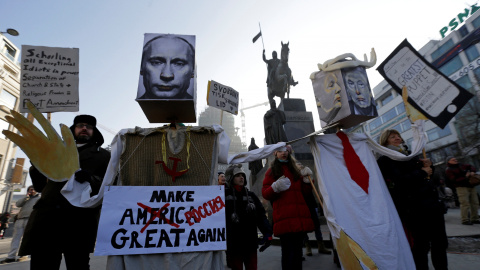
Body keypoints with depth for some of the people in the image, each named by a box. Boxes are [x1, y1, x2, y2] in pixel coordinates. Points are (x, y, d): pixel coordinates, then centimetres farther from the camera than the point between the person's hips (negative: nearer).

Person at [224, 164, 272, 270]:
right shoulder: (225, 194, -1)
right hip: (234, 243, -3)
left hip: (250, 242, 3)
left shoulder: (251, 195, 10)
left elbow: (261, 215, 3)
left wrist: (267, 233, -7)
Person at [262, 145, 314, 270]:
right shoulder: (272, 171, 9)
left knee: (298, 251, 10)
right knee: (288, 252, -8)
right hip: (284, 217, -4)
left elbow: (305, 192, 20)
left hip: (300, 216, 5)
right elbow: (265, 193, 1)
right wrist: (275, 187, -18)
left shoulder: (296, 169, 22)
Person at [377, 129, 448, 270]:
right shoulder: (386, 160, -7)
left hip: (433, 204, 8)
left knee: (440, 244, 16)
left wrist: (427, 165, 7)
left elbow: (428, 174, 28)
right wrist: (422, 172, -8)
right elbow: (400, 181, -20)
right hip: (416, 209, -8)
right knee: (421, 247, -1)